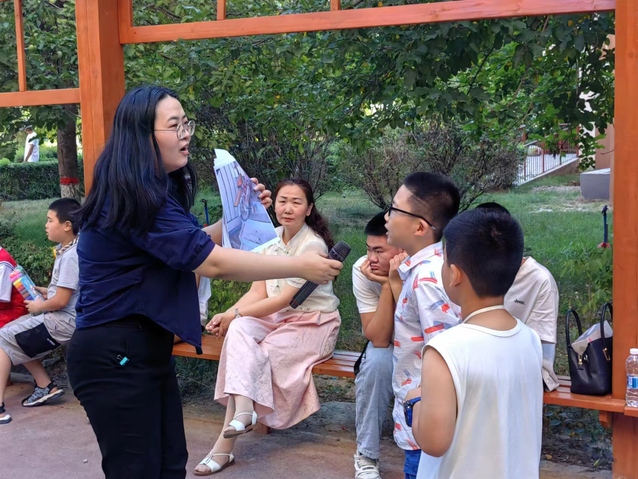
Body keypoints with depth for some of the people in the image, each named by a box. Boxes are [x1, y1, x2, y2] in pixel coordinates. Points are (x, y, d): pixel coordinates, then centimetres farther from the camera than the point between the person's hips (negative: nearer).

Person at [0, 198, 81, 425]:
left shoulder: (70, 256, -22)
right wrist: (43, 291, 9)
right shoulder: (67, 250, 8)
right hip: (57, 316, 10)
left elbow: (61, 301, -24)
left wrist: (38, 306, -7)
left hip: (62, 321, -10)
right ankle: (46, 386, 17)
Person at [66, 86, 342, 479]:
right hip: (114, 355, -10)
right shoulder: (132, 197, -22)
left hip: (147, 347, 10)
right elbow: (212, 262, -26)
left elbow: (192, 247, 16)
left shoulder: (153, 190, 10)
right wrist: (301, 267, -22)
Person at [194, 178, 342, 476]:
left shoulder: (313, 245, -16)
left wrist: (234, 315, -19)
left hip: (312, 323, -5)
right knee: (239, 330, -26)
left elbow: (285, 299, -20)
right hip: (276, 318, 5)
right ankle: (242, 410, -37)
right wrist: (228, 316, -16)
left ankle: (227, 441, -18)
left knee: (249, 350, -25)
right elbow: (258, 292, 1)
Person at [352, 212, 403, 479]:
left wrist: (396, 283, -39)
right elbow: (379, 339, -26)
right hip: (387, 344, 1)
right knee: (378, 362, -31)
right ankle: (366, 456, -13)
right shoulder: (362, 270, -23)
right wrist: (387, 285, -36)